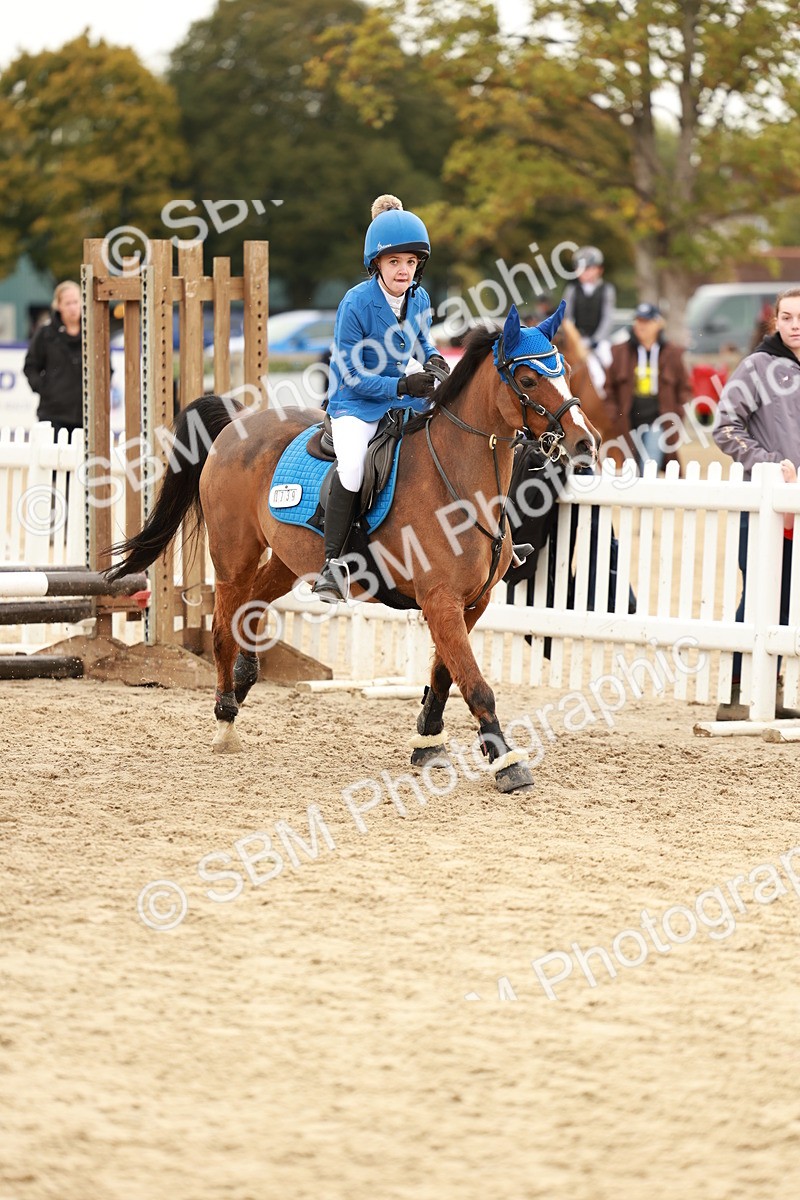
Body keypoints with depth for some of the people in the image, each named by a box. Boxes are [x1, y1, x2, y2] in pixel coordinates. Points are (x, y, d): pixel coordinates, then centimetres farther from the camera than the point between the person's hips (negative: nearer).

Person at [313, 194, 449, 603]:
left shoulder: (419, 299, 0)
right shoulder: (356, 304, -17)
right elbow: (353, 376, -16)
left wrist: (433, 359, -4)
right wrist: (402, 386, -25)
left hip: (404, 402, 6)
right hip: (355, 404, -6)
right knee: (352, 464, -32)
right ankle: (333, 563, -26)